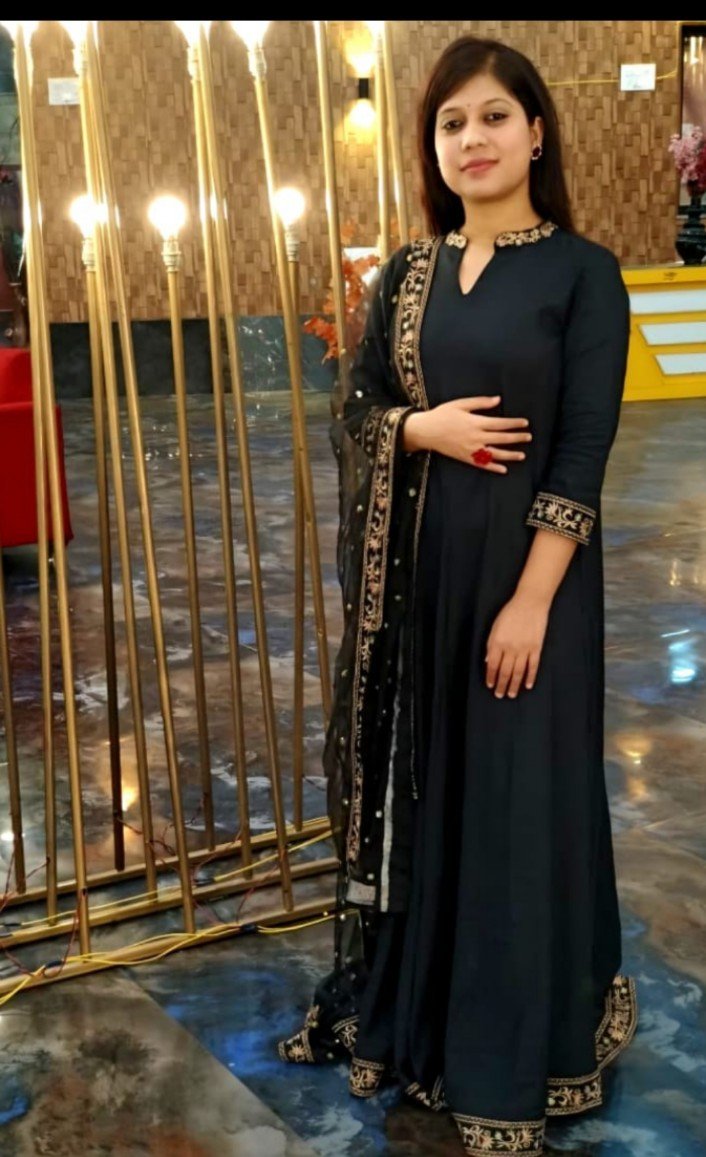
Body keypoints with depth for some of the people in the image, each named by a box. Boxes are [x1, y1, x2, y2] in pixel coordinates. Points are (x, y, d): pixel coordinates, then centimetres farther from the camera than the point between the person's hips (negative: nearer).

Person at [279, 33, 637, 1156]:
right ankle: (410, 1000, 32)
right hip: (414, 566, 5)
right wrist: (422, 427, -13)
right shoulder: (406, 274, 8)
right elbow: (354, 411, 9)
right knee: (417, 783, 13)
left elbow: (583, 452, -12)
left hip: (522, 567, -4)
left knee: (517, 793, 5)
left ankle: (513, 1055, 22)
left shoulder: (583, 271, -7)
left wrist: (530, 601, -17)